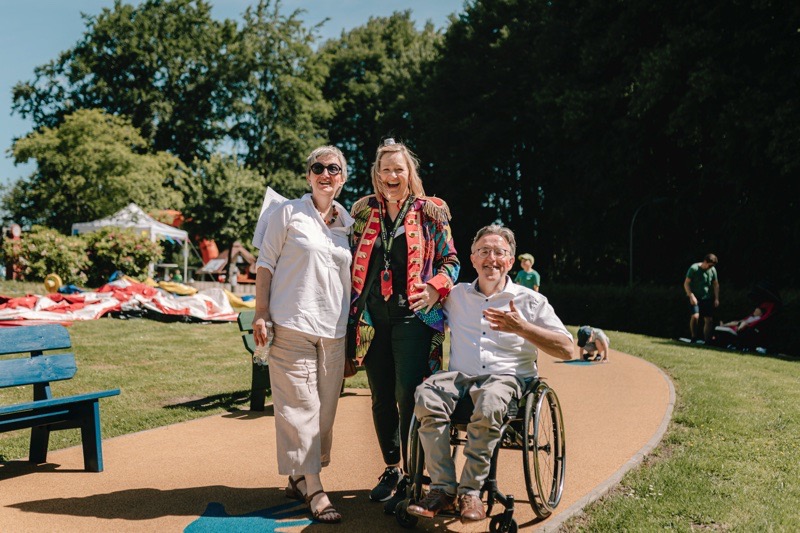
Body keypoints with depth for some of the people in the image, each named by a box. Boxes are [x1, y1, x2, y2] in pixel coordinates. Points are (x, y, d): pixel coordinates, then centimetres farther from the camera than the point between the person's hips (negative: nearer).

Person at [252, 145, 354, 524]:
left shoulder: (349, 224, 12)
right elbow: (265, 264, 1)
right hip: (292, 325, -4)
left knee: (325, 408, 8)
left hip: (333, 330, 5)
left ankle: (299, 477, 23)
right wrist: (261, 314, -7)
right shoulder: (288, 213, 2)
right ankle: (313, 489, 4)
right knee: (300, 406, -4)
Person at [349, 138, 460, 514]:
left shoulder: (430, 212, 4)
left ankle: (411, 478, 3)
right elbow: (354, 264, 16)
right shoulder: (364, 212, 12)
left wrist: (435, 287, -12)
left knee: (408, 396, -9)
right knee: (381, 398, 10)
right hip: (373, 318, 4)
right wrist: (353, 312, 8)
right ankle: (391, 469, 25)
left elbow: (451, 261, 7)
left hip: (413, 317, -4)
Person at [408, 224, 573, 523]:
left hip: (508, 376, -2)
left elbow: (566, 350, 1)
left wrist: (521, 328, -11)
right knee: (427, 396, -30)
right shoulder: (456, 295, 17)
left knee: (488, 406, -37)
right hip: (460, 375, 3)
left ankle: (471, 491, -22)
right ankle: (442, 489, -25)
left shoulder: (531, 301, 9)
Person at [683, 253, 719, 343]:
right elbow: (686, 283, -10)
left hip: (707, 299, 5)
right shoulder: (694, 268, -10)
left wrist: (716, 298, 6)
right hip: (695, 298, -5)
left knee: (709, 320, 2)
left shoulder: (712, 270, 5)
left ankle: (706, 340, 13)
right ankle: (694, 338, -9)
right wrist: (691, 296, -19)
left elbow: (716, 284, 14)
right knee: (695, 316, -23)